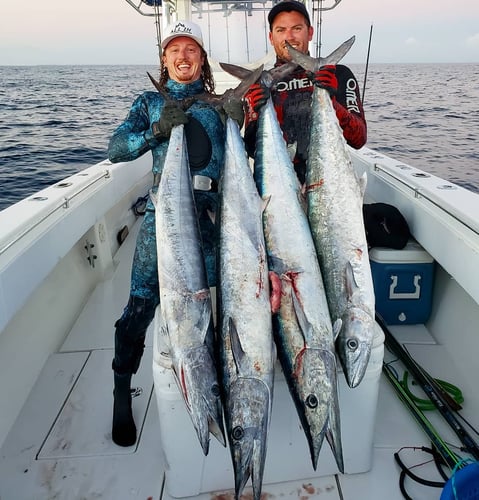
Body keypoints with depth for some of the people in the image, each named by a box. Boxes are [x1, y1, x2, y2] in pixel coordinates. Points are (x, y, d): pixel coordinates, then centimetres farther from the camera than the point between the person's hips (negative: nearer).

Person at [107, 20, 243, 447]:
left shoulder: (218, 103, 17)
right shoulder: (150, 102, 16)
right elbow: (116, 149, 4)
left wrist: (238, 122, -11)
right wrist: (157, 131, -12)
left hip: (211, 211, 1)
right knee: (141, 302, -5)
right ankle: (122, 396, 14)